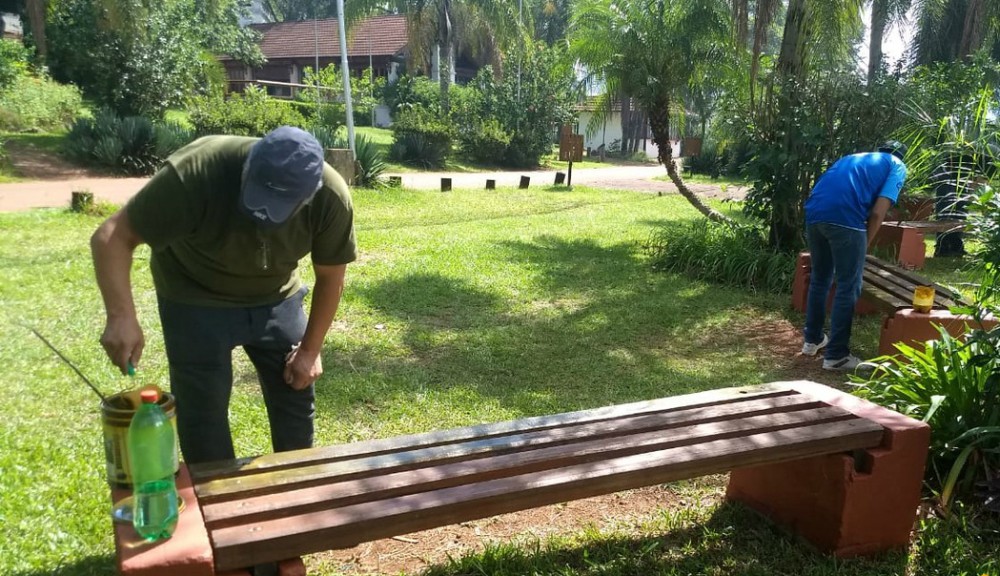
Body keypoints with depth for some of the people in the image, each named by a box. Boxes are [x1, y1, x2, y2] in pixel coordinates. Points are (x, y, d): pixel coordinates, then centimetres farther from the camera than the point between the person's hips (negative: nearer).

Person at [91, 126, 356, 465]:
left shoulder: (331, 198, -26)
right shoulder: (197, 171, -35)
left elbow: (330, 276, -9)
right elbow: (113, 237, -29)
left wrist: (310, 349, -6)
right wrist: (121, 316, -43)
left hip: (276, 297, 3)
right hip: (196, 298, -2)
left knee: (295, 396, 9)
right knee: (203, 411, -3)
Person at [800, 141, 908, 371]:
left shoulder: (851, 158, 36)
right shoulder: (897, 166, 19)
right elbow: (877, 212, 3)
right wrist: (866, 244, 14)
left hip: (814, 213, 6)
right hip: (845, 217, -6)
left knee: (819, 279, 22)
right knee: (848, 287, 4)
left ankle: (812, 340, 34)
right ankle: (836, 355, 7)